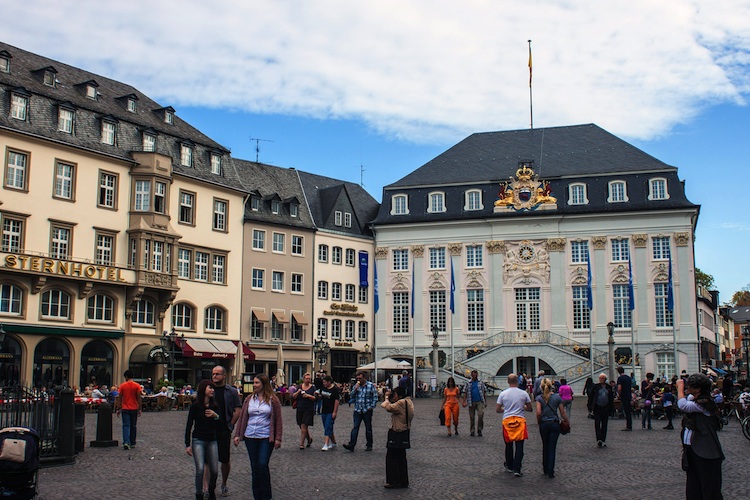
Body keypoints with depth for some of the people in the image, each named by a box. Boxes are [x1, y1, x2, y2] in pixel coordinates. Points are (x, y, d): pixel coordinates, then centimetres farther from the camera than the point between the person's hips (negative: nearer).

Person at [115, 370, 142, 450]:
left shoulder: (122, 386, -4)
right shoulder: (137, 386, -3)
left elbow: (119, 398, -1)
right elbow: (138, 398, -4)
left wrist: (118, 409, 6)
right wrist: (139, 409, 2)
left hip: (125, 409, -1)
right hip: (134, 409, 1)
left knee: (126, 426, -1)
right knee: (133, 426, 13)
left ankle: (126, 442, -17)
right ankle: (132, 443, 19)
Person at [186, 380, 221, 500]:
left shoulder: (214, 406, 6)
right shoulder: (195, 406, -6)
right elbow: (189, 426, -3)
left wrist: (216, 416, -11)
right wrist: (187, 445, -5)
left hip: (212, 441, 4)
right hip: (198, 441, -4)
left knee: (214, 470, 3)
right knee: (200, 469, -15)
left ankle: (211, 490, 31)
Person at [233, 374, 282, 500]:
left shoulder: (273, 400, -2)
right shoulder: (249, 399, 7)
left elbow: (278, 420, -1)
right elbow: (242, 417, 10)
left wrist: (278, 438, -5)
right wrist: (237, 435, 4)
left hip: (266, 437, -4)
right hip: (250, 437, 4)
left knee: (263, 465, -11)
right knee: (254, 467, 8)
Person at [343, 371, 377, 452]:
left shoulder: (371, 385, -2)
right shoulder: (356, 386, 9)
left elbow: (375, 397, -1)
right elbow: (351, 397, 5)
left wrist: (371, 407, -8)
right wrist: (355, 389, -9)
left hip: (367, 411, -2)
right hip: (357, 410, 2)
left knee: (368, 428, 8)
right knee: (355, 427, -6)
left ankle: (369, 445, 19)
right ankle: (351, 445, -11)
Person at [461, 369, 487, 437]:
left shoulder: (481, 383, 10)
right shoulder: (468, 383, 7)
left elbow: (484, 392, 13)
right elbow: (465, 393, 4)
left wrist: (485, 402, 8)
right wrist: (464, 402, -7)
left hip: (480, 402, 0)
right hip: (471, 402, 0)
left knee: (481, 414, -18)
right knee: (471, 417, 5)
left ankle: (479, 429, -4)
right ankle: (471, 431, 15)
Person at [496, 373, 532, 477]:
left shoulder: (503, 394, -1)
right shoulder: (524, 393, -1)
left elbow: (497, 409, 4)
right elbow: (529, 408, 9)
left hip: (507, 420, 1)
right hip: (520, 420, -1)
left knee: (509, 445, 16)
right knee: (519, 446, 0)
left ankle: (509, 466, 28)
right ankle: (517, 469, -6)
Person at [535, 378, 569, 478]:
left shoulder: (539, 398, -6)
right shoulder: (557, 397, -2)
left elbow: (538, 413, -14)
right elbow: (563, 413, 0)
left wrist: (538, 421, 2)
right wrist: (567, 421, 13)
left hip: (543, 424, 0)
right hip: (555, 424, 0)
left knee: (545, 447, 17)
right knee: (552, 448, 2)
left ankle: (545, 469, 25)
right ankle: (550, 472, -3)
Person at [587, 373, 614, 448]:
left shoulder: (609, 387, 7)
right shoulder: (595, 387, -2)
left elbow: (611, 398, 13)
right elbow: (590, 396, 1)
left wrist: (611, 408, 9)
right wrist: (591, 407, -3)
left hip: (605, 408, 3)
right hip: (597, 408, -3)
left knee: (604, 425, 8)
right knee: (597, 424, -10)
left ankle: (603, 441, 16)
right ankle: (599, 440, -14)